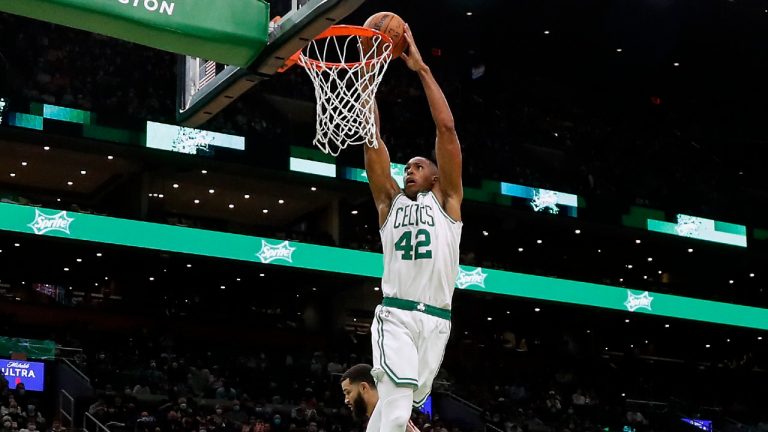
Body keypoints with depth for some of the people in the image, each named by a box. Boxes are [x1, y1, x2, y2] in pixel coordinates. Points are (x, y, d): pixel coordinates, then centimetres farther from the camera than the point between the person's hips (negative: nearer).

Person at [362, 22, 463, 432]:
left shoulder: (446, 199, 12)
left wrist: (421, 68, 0)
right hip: (395, 314, -1)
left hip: (436, 320, 1)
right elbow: (372, 138, 7)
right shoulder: (389, 200, 15)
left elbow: (446, 128, 3)